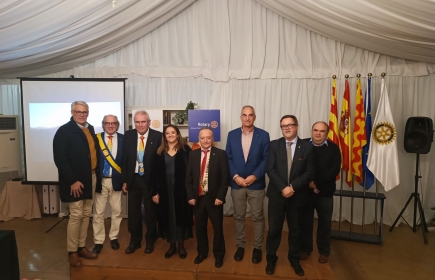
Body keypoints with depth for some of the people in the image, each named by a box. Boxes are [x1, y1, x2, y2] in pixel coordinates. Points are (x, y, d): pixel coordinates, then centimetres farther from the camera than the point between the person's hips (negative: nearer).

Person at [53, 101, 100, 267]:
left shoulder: (90, 129, 10)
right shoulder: (64, 131, -12)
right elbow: (60, 159, -17)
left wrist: (96, 174, 6)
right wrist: (72, 181, -19)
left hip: (91, 177, 7)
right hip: (75, 180, -7)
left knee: (86, 214, 13)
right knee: (76, 215, 0)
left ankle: (81, 247, 27)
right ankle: (72, 251, 17)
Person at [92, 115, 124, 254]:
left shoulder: (123, 139, -1)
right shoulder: (96, 138, -2)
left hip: (116, 180, 1)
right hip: (101, 180, 0)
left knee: (116, 211, 13)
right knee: (98, 212, 8)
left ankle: (114, 237, 31)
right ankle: (98, 241, 23)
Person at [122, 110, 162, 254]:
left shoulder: (157, 136, -11)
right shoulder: (128, 135, 0)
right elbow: (125, 158, 4)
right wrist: (124, 180, 2)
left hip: (150, 180, -3)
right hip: (133, 179, 3)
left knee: (150, 212, 12)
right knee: (133, 212, 14)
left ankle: (150, 241, 32)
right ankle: (134, 241, 34)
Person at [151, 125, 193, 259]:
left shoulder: (185, 150, -3)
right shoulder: (160, 152, 5)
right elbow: (156, 173, 5)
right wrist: (156, 192, -1)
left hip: (181, 189, -2)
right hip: (165, 190, 3)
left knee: (181, 215, 6)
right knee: (167, 216, 9)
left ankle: (181, 245, 22)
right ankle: (172, 245, 25)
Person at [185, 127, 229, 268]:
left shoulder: (221, 154, -6)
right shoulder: (193, 155, 4)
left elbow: (225, 178, -9)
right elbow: (188, 178, 5)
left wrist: (220, 197, -14)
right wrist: (190, 196, -3)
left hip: (214, 198, -3)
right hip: (197, 198, 3)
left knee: (217, 227, 10)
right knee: (200, 227, 15)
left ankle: (218, 255, 29)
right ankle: (202, 252, 35)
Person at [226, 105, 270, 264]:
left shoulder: (263, 135, -3)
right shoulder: (232, 135, 2)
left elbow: (266, 159, -5)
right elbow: (228, 158, 1)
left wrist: (254, 176, -15)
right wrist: (235, 176, -11)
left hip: (256, 183, -1)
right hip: (237, 183, 2)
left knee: (257, 217, 9)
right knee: (238, 216, 12)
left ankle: (257, 247, 27)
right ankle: (240, 246, 29)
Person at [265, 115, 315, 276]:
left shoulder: (307, 147, -2)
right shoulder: (274, 145, -2)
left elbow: (310, 172, -6)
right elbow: (270, 169, -8)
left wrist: (293, 187, -16)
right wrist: (283, 188, -18)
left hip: (297, 196, 1)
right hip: (277, 194, 0)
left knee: (295, 230, 16)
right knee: (274, 229, 8)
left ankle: (294, 260, 36)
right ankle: (271, 259, 28)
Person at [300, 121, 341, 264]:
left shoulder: (333, 148, -1)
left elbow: (334, 170, -11)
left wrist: (316, 181, -19)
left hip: (325, 192, 1)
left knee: (325, 223, 13)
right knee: (305, 221, 11)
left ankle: (324, 251, 31)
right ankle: (305, 248, 29)